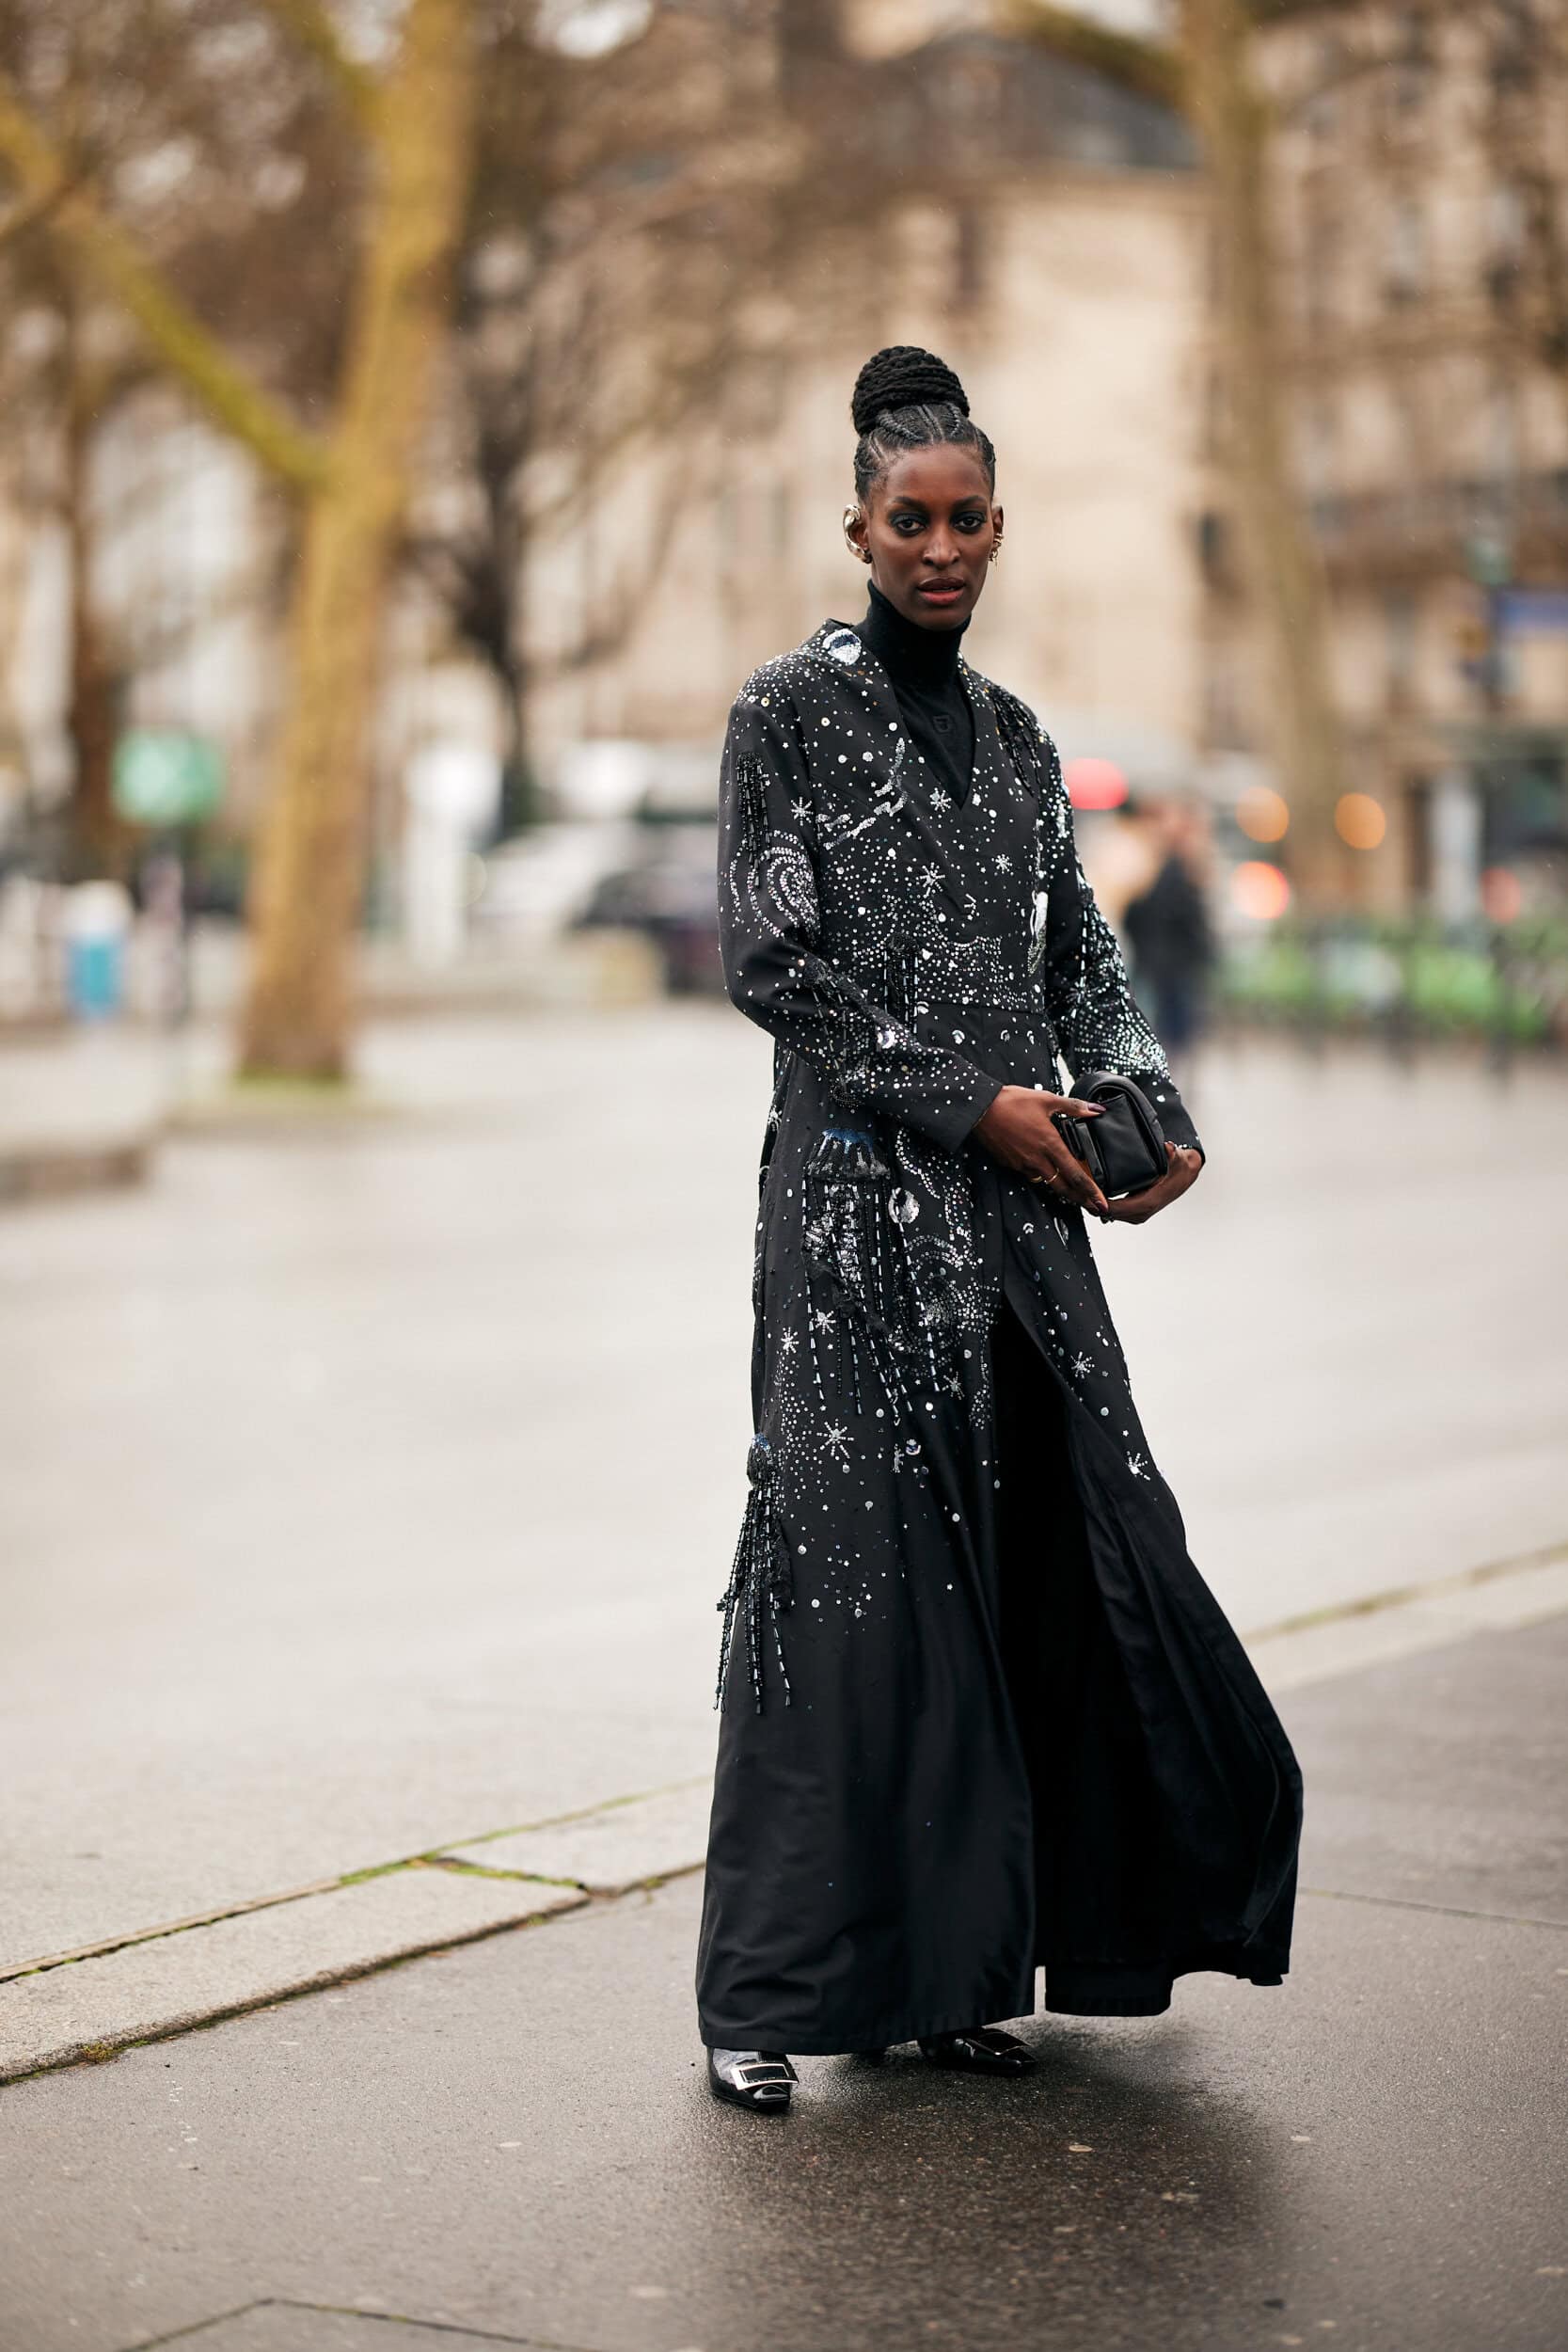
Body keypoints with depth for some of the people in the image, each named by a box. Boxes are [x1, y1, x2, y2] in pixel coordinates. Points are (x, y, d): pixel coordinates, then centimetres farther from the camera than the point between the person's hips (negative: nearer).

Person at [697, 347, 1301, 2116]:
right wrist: (972, 1099, -14)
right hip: (861, 1191, -6)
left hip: (1018, 1202, 6)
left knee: (1041, 1554, 3)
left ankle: (952, 1968, 12)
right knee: (850, 1560, -7)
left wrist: (1150, 1112, -3)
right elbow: (771, 963, -9)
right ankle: (765, 1997, 1)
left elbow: (1079, 958, 16)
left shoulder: (1013, 737, 16)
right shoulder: (790, 711, -2)